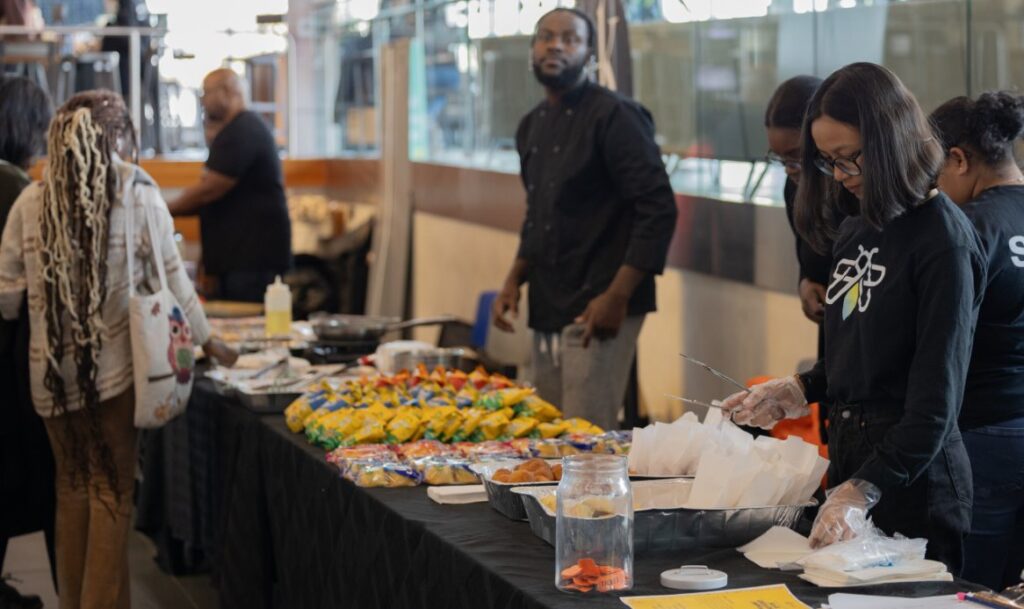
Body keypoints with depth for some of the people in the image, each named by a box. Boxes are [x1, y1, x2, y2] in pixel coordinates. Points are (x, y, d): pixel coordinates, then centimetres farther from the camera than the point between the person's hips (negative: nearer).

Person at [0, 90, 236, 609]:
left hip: (51, 369, 3)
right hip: (112, 366, -2)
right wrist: (204, 338, 10)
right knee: (112, 491, 7)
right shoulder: (137, 195, -8)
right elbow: (169, 275, -3)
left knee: (72, 486, 17)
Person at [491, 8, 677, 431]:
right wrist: (515, 280, 12)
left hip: (599, 312, -8)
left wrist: (617, 297, -19)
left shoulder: (614, 117, -10)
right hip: (547, 309, 8)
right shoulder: (532, 127, 15)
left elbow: (658, 210, -15)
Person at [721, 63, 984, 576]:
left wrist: (863, 491, -29)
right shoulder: (858, 228, 9)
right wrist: (801, 389, 4)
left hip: (912, 476, -8)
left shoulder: (943, 240, -16)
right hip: (849, 451, 8)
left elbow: (936, 397, -21)